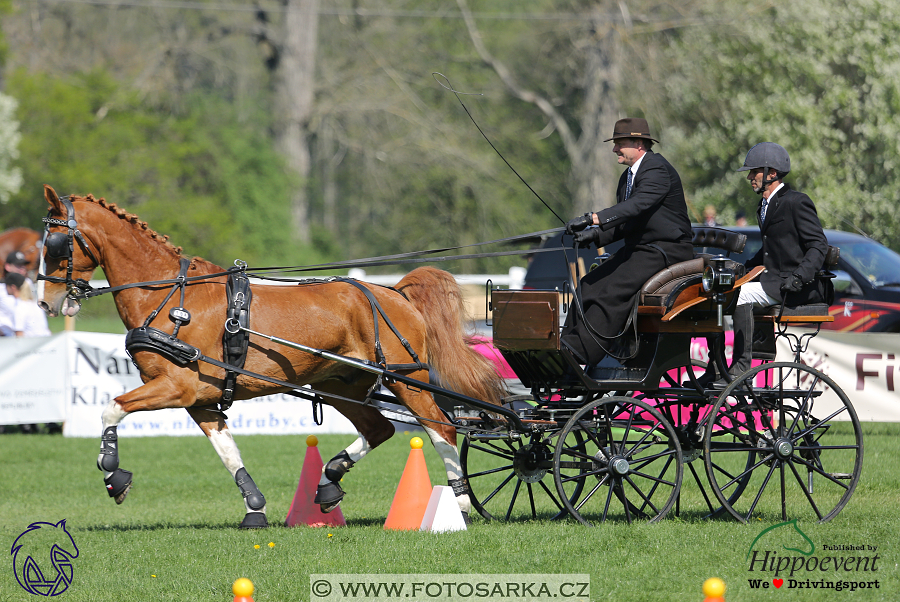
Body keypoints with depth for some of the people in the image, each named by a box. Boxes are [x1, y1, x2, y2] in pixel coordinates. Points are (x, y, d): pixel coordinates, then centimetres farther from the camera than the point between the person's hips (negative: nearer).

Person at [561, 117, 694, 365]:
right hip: (638, 248, 10)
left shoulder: (658, 169, -15)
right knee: (589, 287, -6)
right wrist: (596, 234, -4)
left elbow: (637, 205, -30)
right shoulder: (627, 177, 17)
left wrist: (591, 219, -37)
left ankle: (582, 351, -28)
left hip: (666, 250, -10)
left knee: (613, 291, -26)